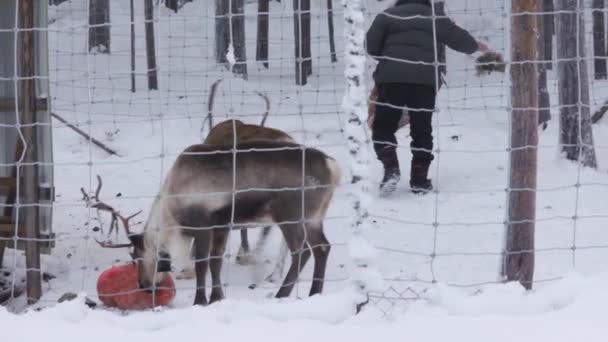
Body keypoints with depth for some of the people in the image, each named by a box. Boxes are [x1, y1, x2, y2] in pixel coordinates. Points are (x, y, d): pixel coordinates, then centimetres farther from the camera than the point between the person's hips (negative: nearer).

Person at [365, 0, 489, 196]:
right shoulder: (435, 18, 16)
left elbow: (371, 45, 3)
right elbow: (458, 37, 25)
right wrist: (476, 46, 46)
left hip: (392, 77, -2)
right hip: (425, 79, 2)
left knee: (383, 126, 7)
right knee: (421, 130, 11)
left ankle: (391, 168, -14)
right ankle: (419, 179, 10)